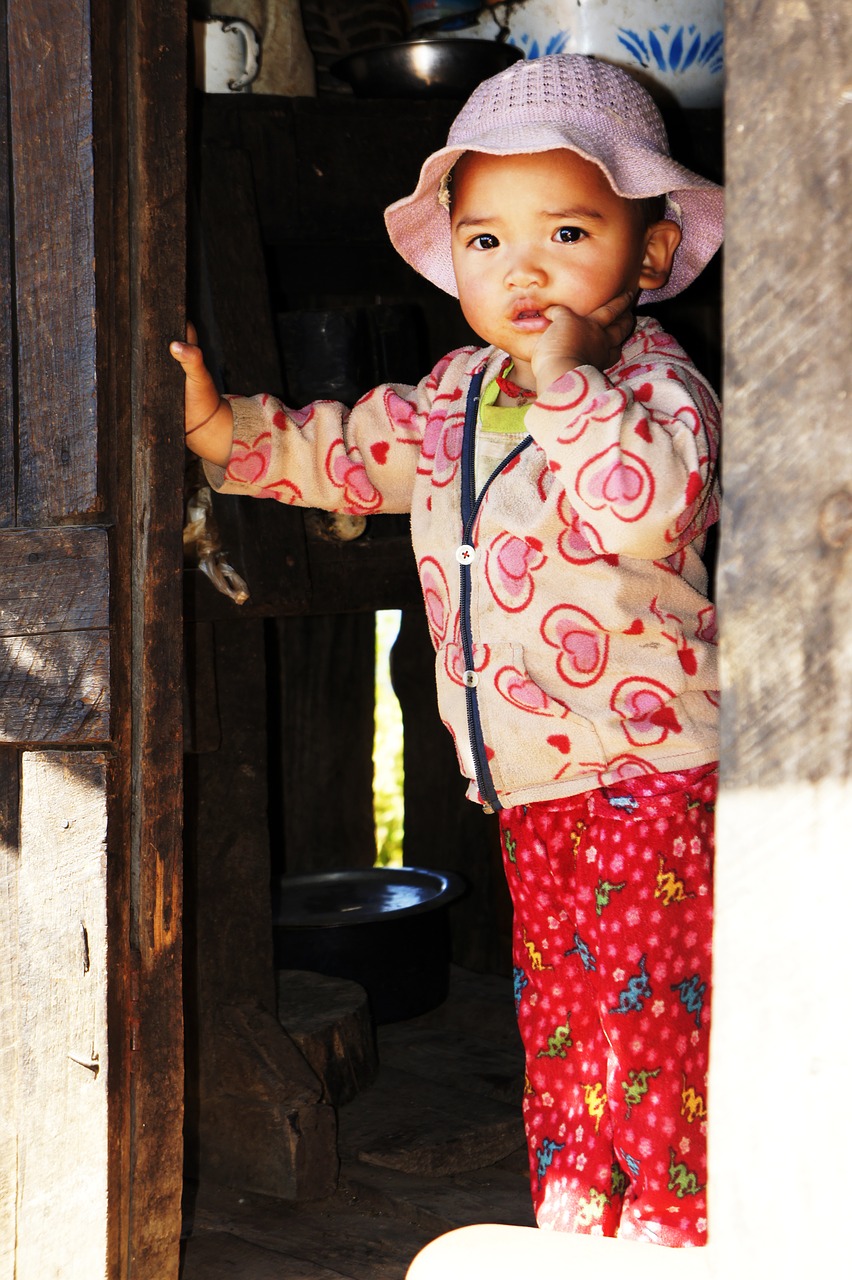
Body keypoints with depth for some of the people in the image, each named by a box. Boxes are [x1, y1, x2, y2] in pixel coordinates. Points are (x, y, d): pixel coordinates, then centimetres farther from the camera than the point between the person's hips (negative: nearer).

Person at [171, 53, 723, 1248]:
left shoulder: (655, 384, -13)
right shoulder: (456, 391, 10)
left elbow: (650, 503, -33)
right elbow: (352, 454, 24)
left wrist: (565, 378, -29)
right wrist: (221, 427, 14)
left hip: (650, 771, -7)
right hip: (532, 789, 7)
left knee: (644, 1014, -4)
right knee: (555, 1015, 14)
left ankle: (665, 1231, 8)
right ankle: (570, 1233, 26)